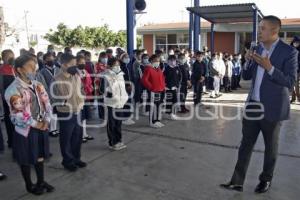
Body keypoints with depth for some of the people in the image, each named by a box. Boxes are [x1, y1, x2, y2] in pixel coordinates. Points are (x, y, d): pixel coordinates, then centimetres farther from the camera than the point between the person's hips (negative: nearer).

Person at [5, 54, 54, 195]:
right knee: (26, 159, 11)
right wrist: (35, 124, -16)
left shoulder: (37, 85, 4)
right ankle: (29, 185, 30)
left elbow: (46, 103, 4)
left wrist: (46, 121, -8)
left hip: (41, 127, 6)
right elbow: (18, 113, -22)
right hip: (25, 130, -6)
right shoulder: (13, 89, -17)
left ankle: (41, 181, 36)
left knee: (40, 155, 18)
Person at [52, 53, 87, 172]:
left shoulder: (76, 76, 5)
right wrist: (69, 105, -17)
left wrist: (81, 102, 2)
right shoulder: (58, 80, -17)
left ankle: (76, 158, 34)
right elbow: (57, 99, -16)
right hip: (66, 114, -6)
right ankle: (68, 161, 25)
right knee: (66, 139, 8)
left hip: (77, 112, 7)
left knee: (78, 137, 17)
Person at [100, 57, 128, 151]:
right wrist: (109, 94, -28)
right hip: (111, 103, -6)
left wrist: (125, 97, 10)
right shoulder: (106, 76, -10)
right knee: (111, 124, 2)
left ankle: (118, 141, 26)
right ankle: (112, 143, 12)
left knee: (119, 123, 14)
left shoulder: (120, 75, 11)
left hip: (120, 102, 7)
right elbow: (103, 89, -13)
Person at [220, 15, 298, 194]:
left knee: (271, 147, 13)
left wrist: (269, 67, -25)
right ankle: (237, 181, 14)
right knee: (246, 144, 7)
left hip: (272, 108, -5)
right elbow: (246, 76, 10)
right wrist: (248, 61, -9)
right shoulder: (258, 49, 7)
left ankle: (266, 180, 32)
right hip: (253, 105, 5)